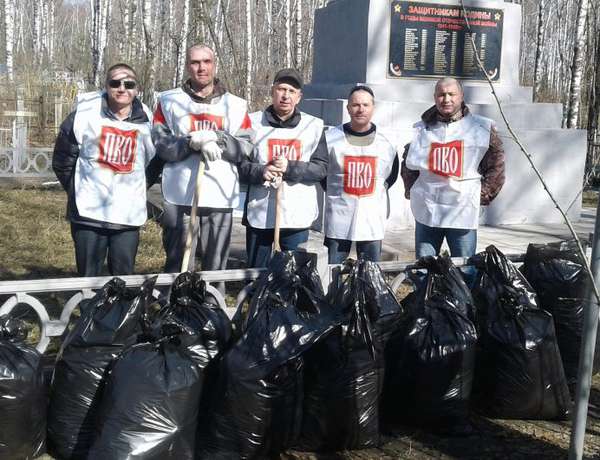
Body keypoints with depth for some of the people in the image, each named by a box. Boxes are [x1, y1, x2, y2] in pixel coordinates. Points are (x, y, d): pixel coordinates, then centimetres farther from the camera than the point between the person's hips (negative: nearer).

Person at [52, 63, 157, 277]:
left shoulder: (146, 121, 3)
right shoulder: (85, 115, -3)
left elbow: (154, 162, 16)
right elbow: (62, 161, 6)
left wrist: (137, 191, 11)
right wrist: (78, 191, 7)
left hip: (129, 215, 2)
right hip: (88, 212, -1)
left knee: (124, 276, 8)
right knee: (88, 277, 5)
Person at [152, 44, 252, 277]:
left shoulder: (236, 105, 12)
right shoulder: (169, 101, 9)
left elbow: (247, 148, 2)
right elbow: (161, 144, -2)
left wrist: (217, 139, -14)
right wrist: (192, 142, -18)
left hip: (220, 199, 1)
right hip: (180, 198, -1)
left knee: (216, 268, 7)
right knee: (178, 269, 0)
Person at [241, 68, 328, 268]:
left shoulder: (314, 126, 4)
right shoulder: (253, 122, 3)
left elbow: (321, 168, -1)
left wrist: (290, 168, -15)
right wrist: (260, 172, -18)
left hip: (297, 215, 0)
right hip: (259, 213, 0)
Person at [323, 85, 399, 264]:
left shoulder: (385, 143, 4)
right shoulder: (331, 138, -2)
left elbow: (391, 175, 20)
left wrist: (379, 191, 11)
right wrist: (331, 191, 7)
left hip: (373, 222, 2)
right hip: (338, 220, -2)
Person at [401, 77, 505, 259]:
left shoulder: (481, 128, -1)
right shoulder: (422, 129, 7)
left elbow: (496, 166, 3)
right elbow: (408, 165, 18)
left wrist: (483, 195, -1)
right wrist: (412, 191, 10)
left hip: (464, 213, -2)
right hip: (426, 211, 2)